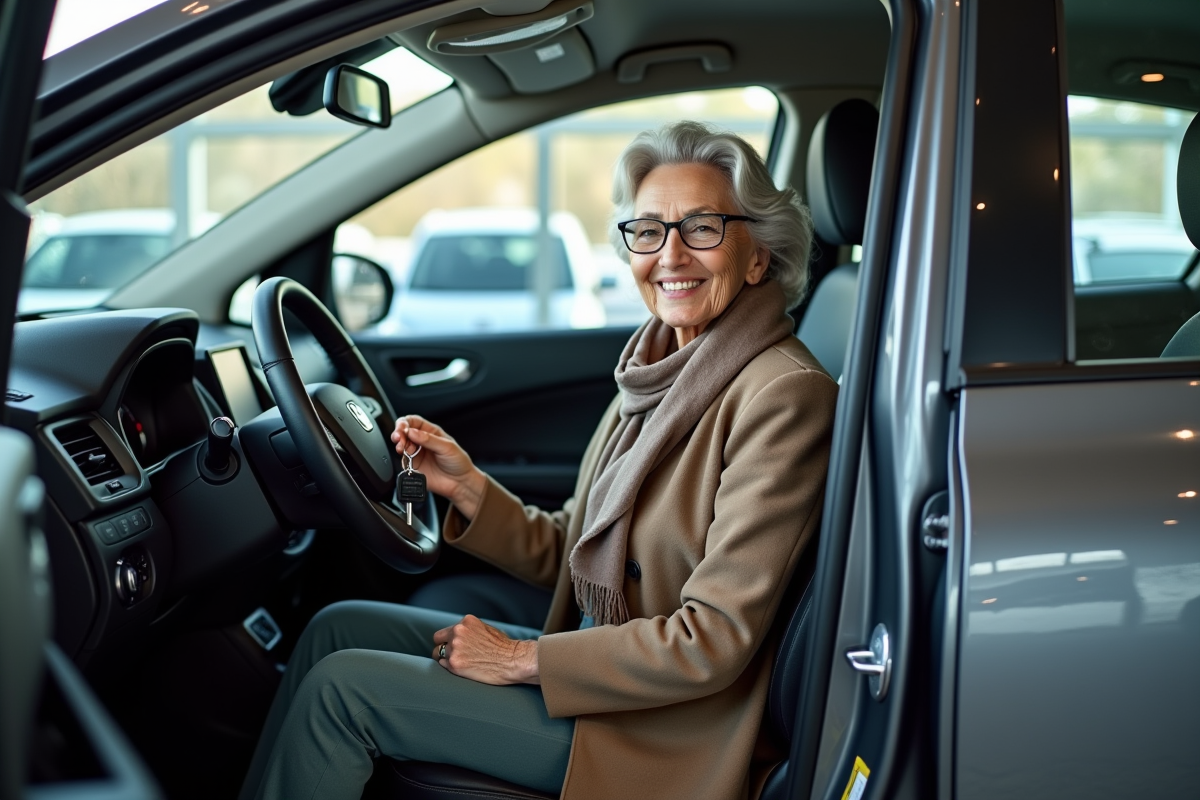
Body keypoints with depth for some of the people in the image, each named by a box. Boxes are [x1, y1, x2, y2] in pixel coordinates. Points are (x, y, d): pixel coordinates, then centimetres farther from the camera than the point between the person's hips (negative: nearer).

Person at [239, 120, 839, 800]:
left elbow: (714, 639, -23)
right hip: (605, 667, 9)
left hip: (663, 739, -8)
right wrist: (466, 487, -4)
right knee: (339, 626, 9)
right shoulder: (663, 372, 8)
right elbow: (565, 555, 12)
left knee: (341, 686, -11)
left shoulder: (783, 395, -20)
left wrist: (521, 659, -17)